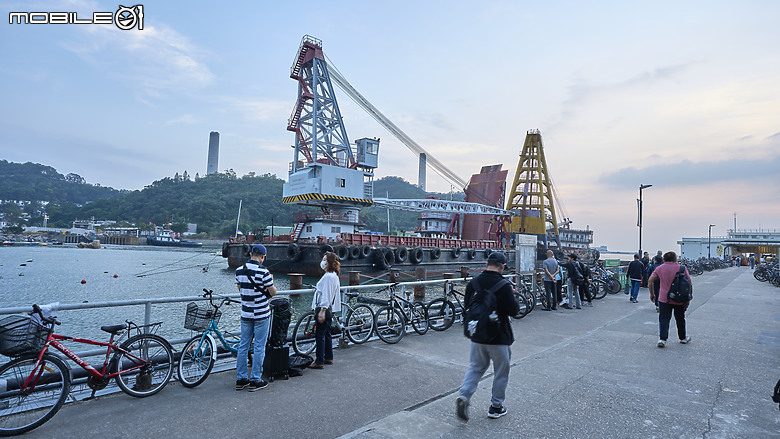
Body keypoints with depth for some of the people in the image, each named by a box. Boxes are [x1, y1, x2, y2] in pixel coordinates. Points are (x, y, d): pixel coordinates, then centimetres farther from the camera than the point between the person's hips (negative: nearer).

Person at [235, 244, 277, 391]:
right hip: (261, 314, -5)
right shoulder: (263, 271, -18)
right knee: (259, 347, 4)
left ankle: (241, 379, 21)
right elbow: (273, 292, -9)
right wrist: (271, 281, 8)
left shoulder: (239, 271, 1)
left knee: (243, 346, 13)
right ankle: (255, 380, 10)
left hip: (245, 313, 6)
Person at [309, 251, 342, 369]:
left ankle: (319, 362, 0)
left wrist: (322, 310, -24)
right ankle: (328, 357, 26)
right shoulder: (334, 276, 14)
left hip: (324, 309, -10)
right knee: (326, 334, 17)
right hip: (330, 309, 10)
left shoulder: (328, 276, -18)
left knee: (320, 335, -5)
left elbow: (326, 295, -22)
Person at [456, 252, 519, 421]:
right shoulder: (503, 285, -19)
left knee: (475, 367, 17)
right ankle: (496, 407, 24)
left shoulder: (473, 283, -2)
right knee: (501, 372, 14)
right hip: (499, 337, -4)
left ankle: (464, 395, -2)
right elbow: (514, 310, -15)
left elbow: (466, 305, 7)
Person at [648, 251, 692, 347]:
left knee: (664, 319, 0)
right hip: (679, 300, 1)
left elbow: (650, 280, -4)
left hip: (664, 299, -1)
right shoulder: (682, 268, -1)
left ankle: (662, 339, -11)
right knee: (680, 319, 18)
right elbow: (689, 284, -2)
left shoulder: (660, 268, 0)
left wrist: (652, 294, 6)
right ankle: (683, 338, 36)